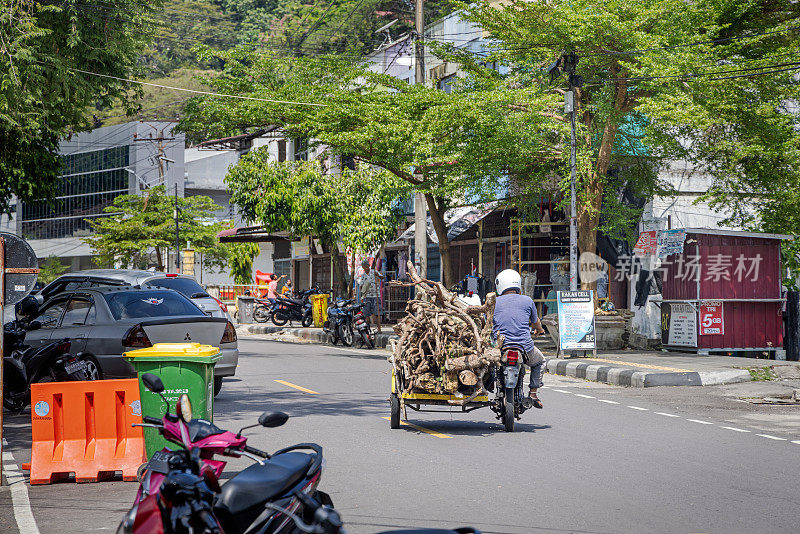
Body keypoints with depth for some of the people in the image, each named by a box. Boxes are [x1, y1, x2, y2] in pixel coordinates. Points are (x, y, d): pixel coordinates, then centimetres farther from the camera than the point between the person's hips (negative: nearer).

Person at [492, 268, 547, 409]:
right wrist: (539, 330, 47)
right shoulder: (527, 300, 6)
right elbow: (536, 323, 23)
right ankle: (533, 393, 19)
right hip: (525, 347, 0)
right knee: (540, 361, 31)